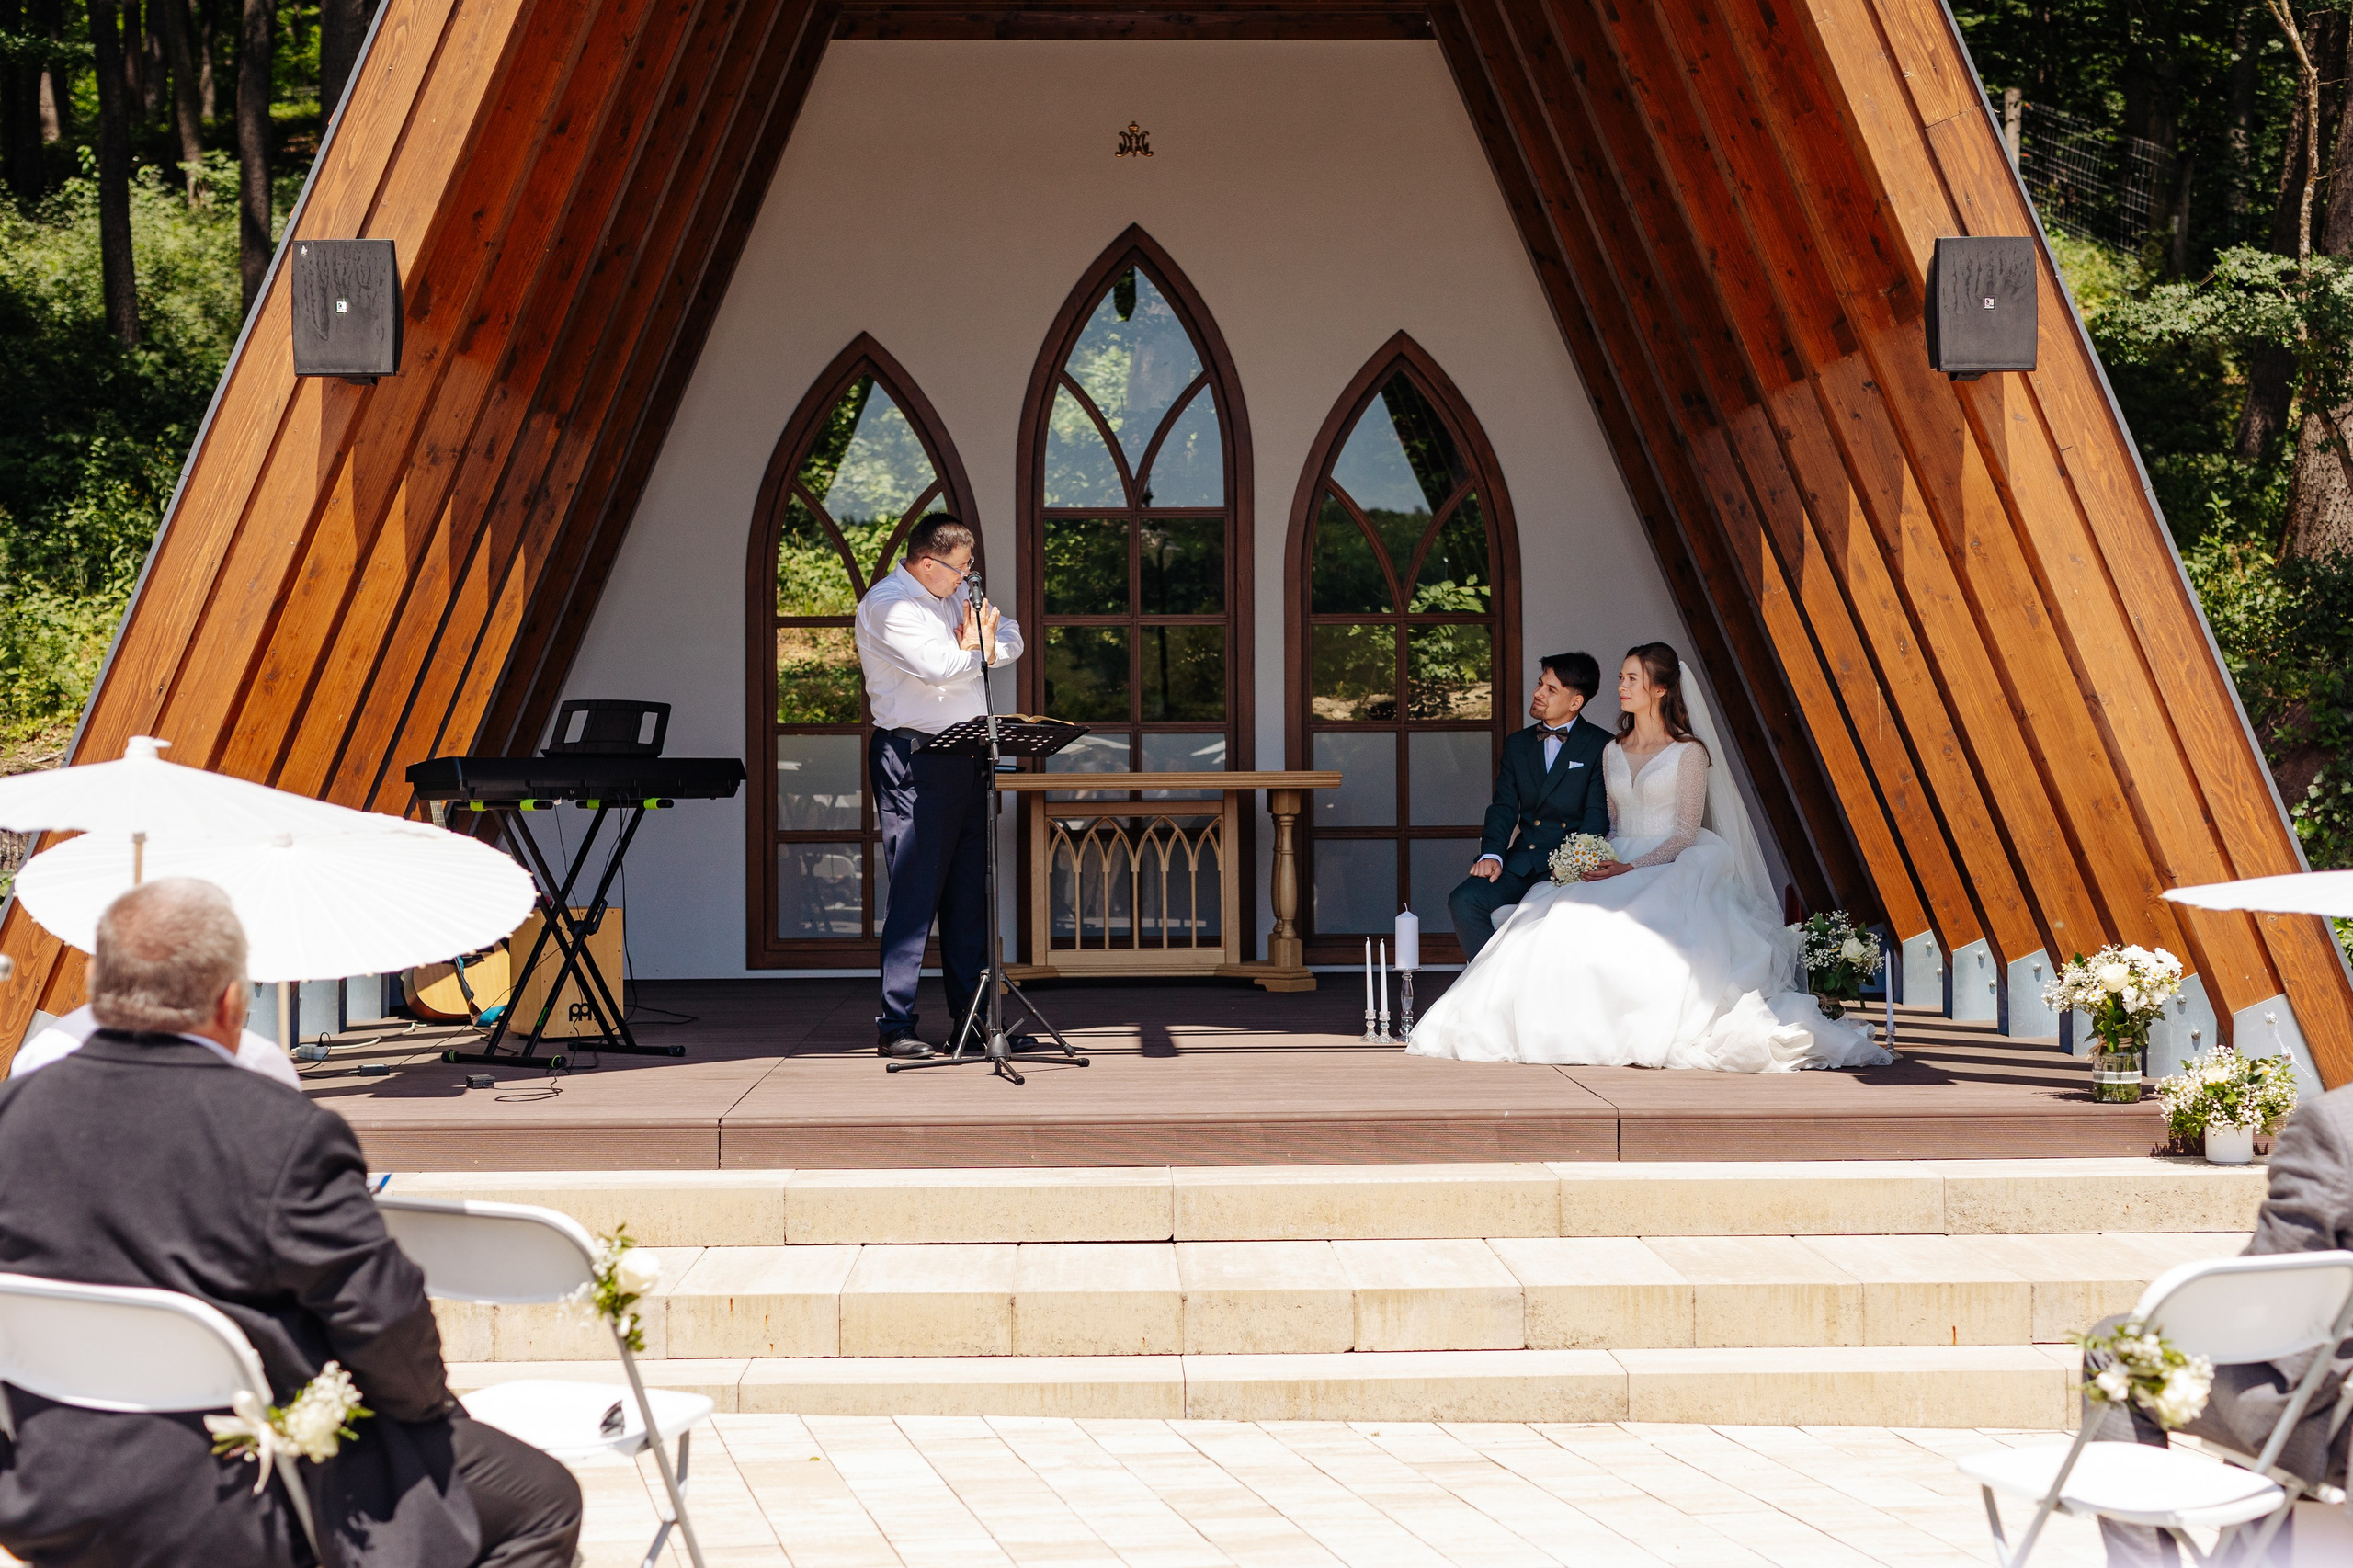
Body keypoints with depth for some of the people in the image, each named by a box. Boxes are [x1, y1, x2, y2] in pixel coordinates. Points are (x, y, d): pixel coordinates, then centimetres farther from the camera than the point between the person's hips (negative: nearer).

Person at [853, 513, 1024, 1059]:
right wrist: (974, 648, 0)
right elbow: (937, 666, -22)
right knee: (915, 890, -10)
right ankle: (894, 1025, -8)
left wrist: (982, 648, -3)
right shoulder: (887, 604, -10)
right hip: (915, 760, -9)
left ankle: (970, 1015, 17)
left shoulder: (955, 595, 18)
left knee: (970, 889, 10)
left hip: (967, 755, 9)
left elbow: (1011, 639, 20)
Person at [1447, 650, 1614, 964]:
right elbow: (1504, 806, 12)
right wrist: (1492, 854, -7)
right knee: (1464, 901, -21)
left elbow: (1598, 813, -6)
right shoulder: (1517, 743, 18)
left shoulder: (1601, 746, 2)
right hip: (1521, 863, 5)